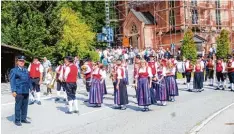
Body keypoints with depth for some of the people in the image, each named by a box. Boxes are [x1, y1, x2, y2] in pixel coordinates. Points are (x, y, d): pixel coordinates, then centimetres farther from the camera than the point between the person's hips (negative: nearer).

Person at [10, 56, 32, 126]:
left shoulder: (26, 70, 16)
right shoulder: (14, 70, 0)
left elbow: (29, 80, 18)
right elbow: (12, 81, -5)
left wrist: (31, 88, 11)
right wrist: (13, 91, -12)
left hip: (26, 91, 5)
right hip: (19, 92, -5)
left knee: (25, 106, 11)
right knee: (18, 106, 0)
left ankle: (23, 119, 23)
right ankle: (17, 120, 9)